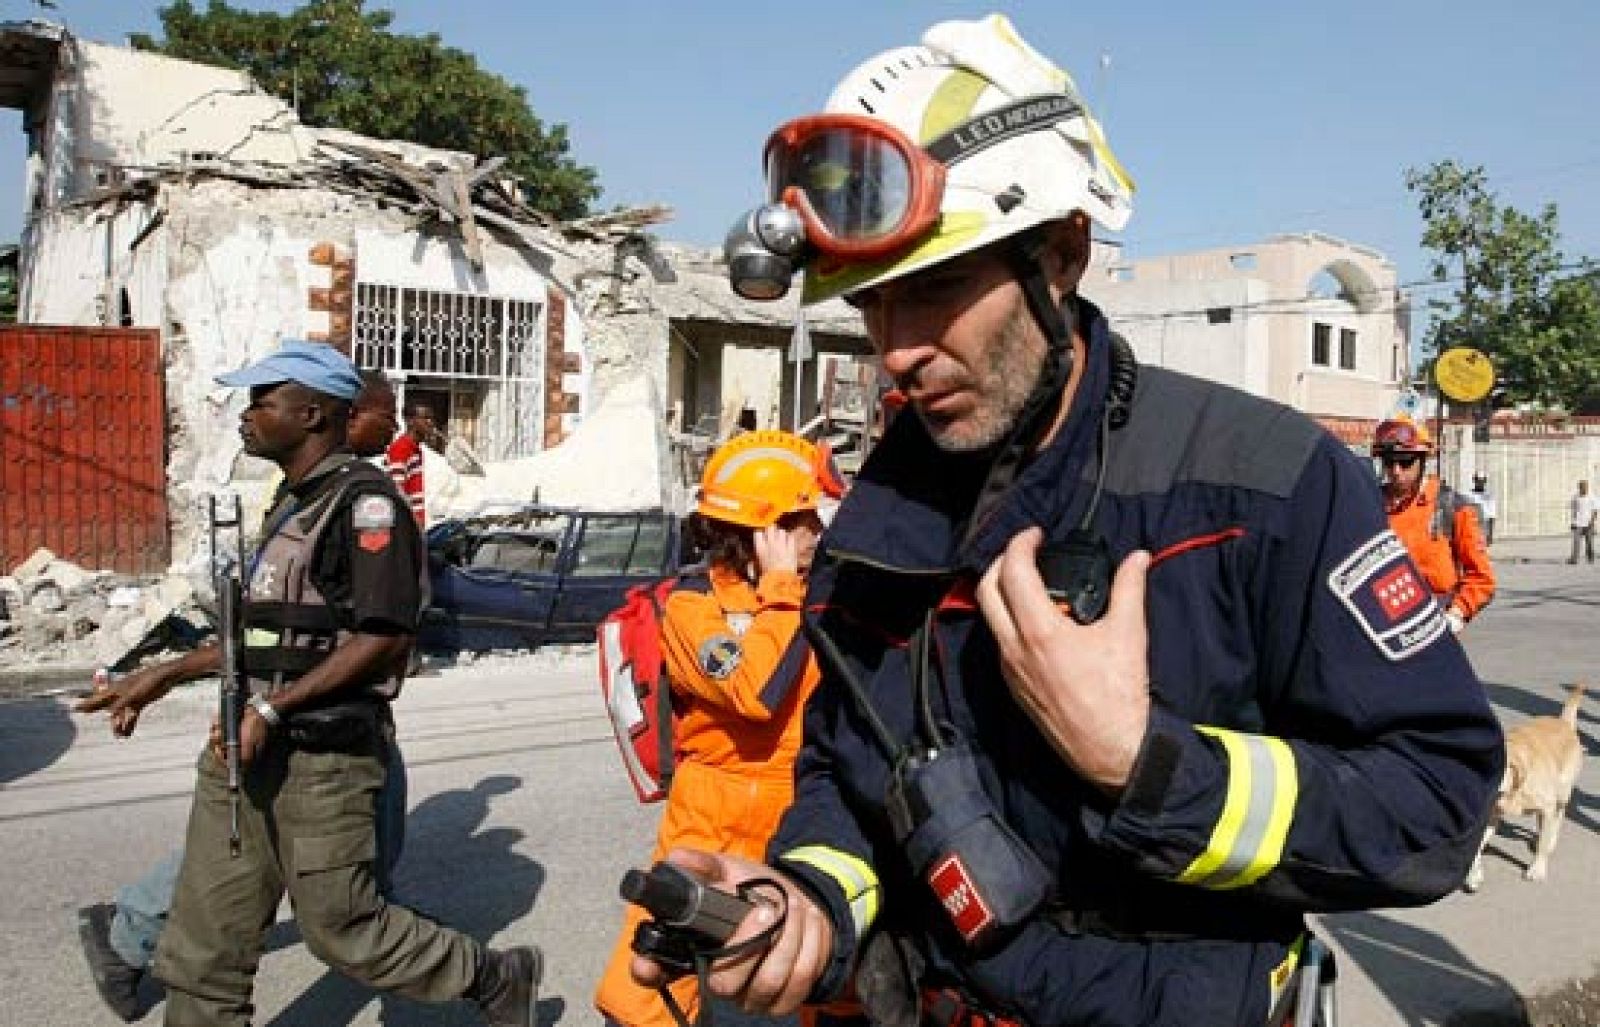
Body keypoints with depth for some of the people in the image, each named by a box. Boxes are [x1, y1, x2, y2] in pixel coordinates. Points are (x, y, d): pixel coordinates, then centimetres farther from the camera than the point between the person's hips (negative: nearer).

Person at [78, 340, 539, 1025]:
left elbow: (384, 637, -20)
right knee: (204, 943, 12)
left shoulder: (364, 499, -14)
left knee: (342, 927, 4)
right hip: (248, 749, 9)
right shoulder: (294, 501, 14)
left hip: (323, 756, -8)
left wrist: (271, 710, -20)